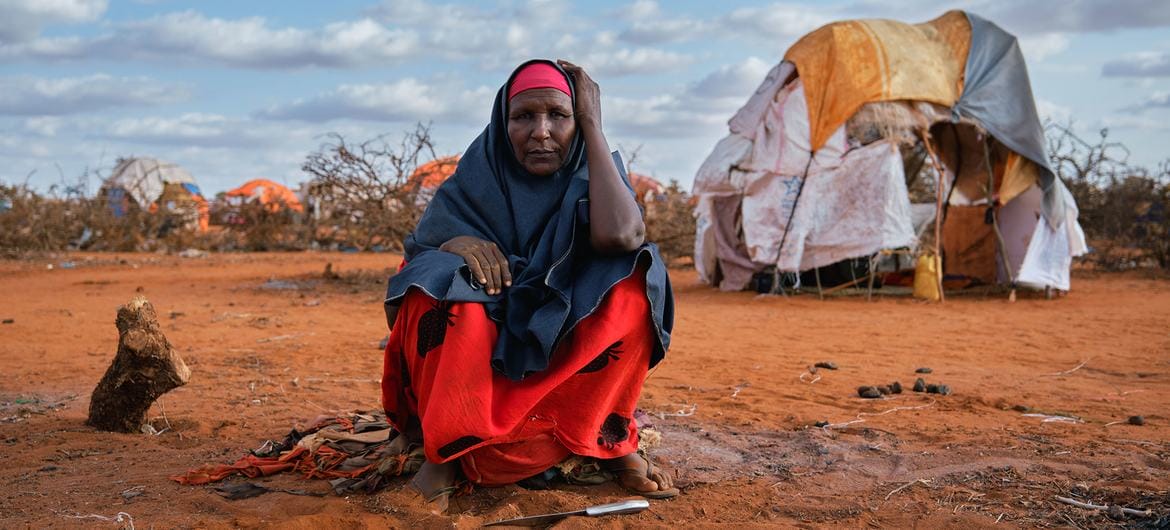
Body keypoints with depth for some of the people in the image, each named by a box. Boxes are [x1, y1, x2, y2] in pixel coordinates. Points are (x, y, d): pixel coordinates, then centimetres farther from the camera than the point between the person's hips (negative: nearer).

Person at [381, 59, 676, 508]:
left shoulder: (592, 180, -3)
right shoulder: (472, 184, -3)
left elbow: (618, 234, -30)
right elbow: (401, 293, -8)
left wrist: (593, 127, -18)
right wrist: (454, 245, -29)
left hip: (568, 368, 1)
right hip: (478, 363, 0)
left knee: (633, 281, -25)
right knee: (443, 280, -30)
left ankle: (610, 441, -12)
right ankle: (446, 450, -16)